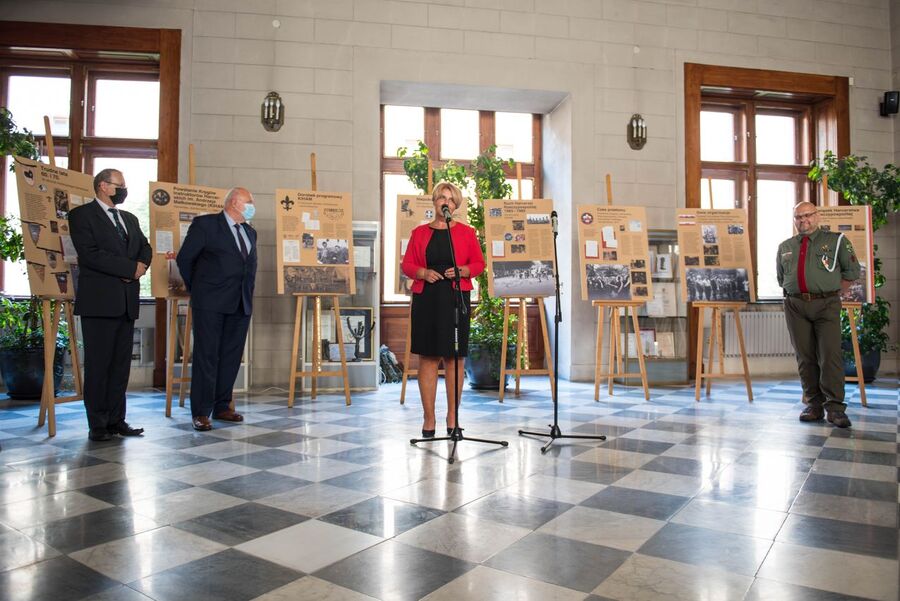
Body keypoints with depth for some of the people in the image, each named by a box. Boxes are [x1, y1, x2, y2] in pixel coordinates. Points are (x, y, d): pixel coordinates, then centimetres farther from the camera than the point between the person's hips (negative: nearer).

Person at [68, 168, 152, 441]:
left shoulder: (130, 219, 21)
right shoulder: (81, 215, -1)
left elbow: (145, 247, 16)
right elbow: (90, 254, -13)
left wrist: (141, 265, -6)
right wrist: (130, 268, -12)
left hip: (127, 301, 7)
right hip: (99, 301, -6)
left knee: (121, 363, 7)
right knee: (98, 363, -2)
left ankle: (116, 420, 14)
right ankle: (98, 425, 5)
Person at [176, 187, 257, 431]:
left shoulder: (250, 232, 17)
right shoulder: (205, 224, -2)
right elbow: (184, 258, -1)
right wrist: (198, 290, 7)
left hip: (241, 304, 6)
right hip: (211, 303, -6)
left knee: (231, 356, 7)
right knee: (206, 356, -3)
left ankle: (222, 406, 17)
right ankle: (201, 412, 2)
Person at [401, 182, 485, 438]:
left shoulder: (466, 232, 9)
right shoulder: (419, 232, 10)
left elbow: (479, 263, 7)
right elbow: (407, 264, 9)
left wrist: (462, 270, -12)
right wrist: (423, 272, -11)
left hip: (456, 299, 0)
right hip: (426, 299, 1)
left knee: (455, 357, 2)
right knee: (427, 357, 1)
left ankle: (452, 416, 13)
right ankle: (429, 418, 9)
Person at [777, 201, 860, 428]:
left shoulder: (836, 241, 6)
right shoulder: (785, 247, 14)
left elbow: (852, 271, 8)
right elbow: (781, 279, 24)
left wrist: (831, 291, 5)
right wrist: (796, 294, 14)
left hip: (826, 305, -3)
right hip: (796, 305, 3)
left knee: (830, 355, -10)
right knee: (805, 357, 4)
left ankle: (835, 407, -5)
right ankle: (814, 405, 11)